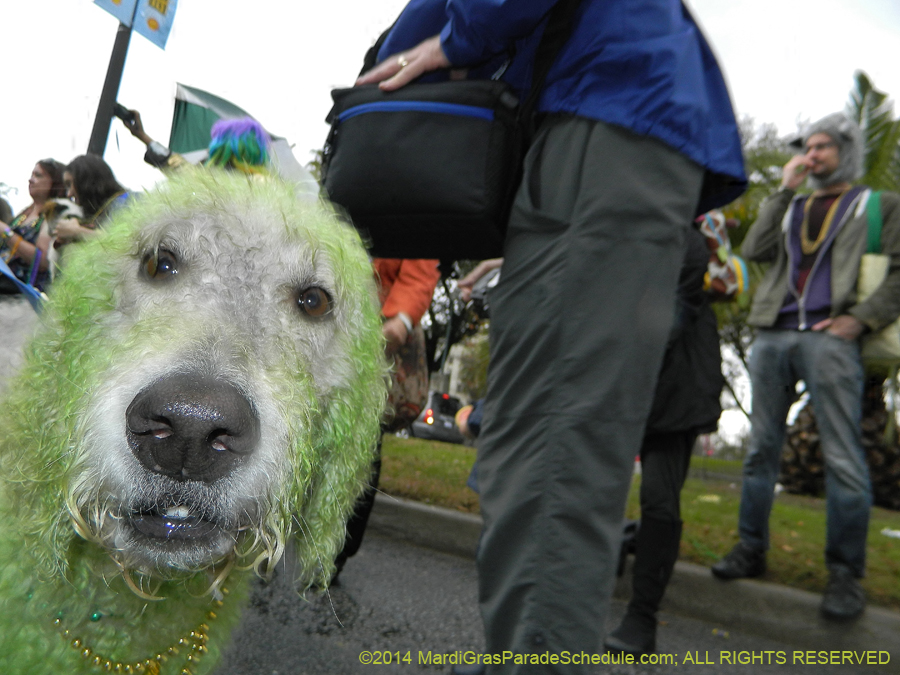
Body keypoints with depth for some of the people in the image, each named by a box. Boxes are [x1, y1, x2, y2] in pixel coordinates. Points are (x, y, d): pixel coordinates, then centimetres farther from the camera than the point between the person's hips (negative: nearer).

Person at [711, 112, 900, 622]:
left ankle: (846, 573, 2)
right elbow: (755, 251, 8)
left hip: (830, 337, -4)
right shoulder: (792, 207, 26)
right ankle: (752, 548, 14)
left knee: (843, 456, -7)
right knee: (762, 446, 5)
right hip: (773, 334, 4)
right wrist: (785, 191, 9)